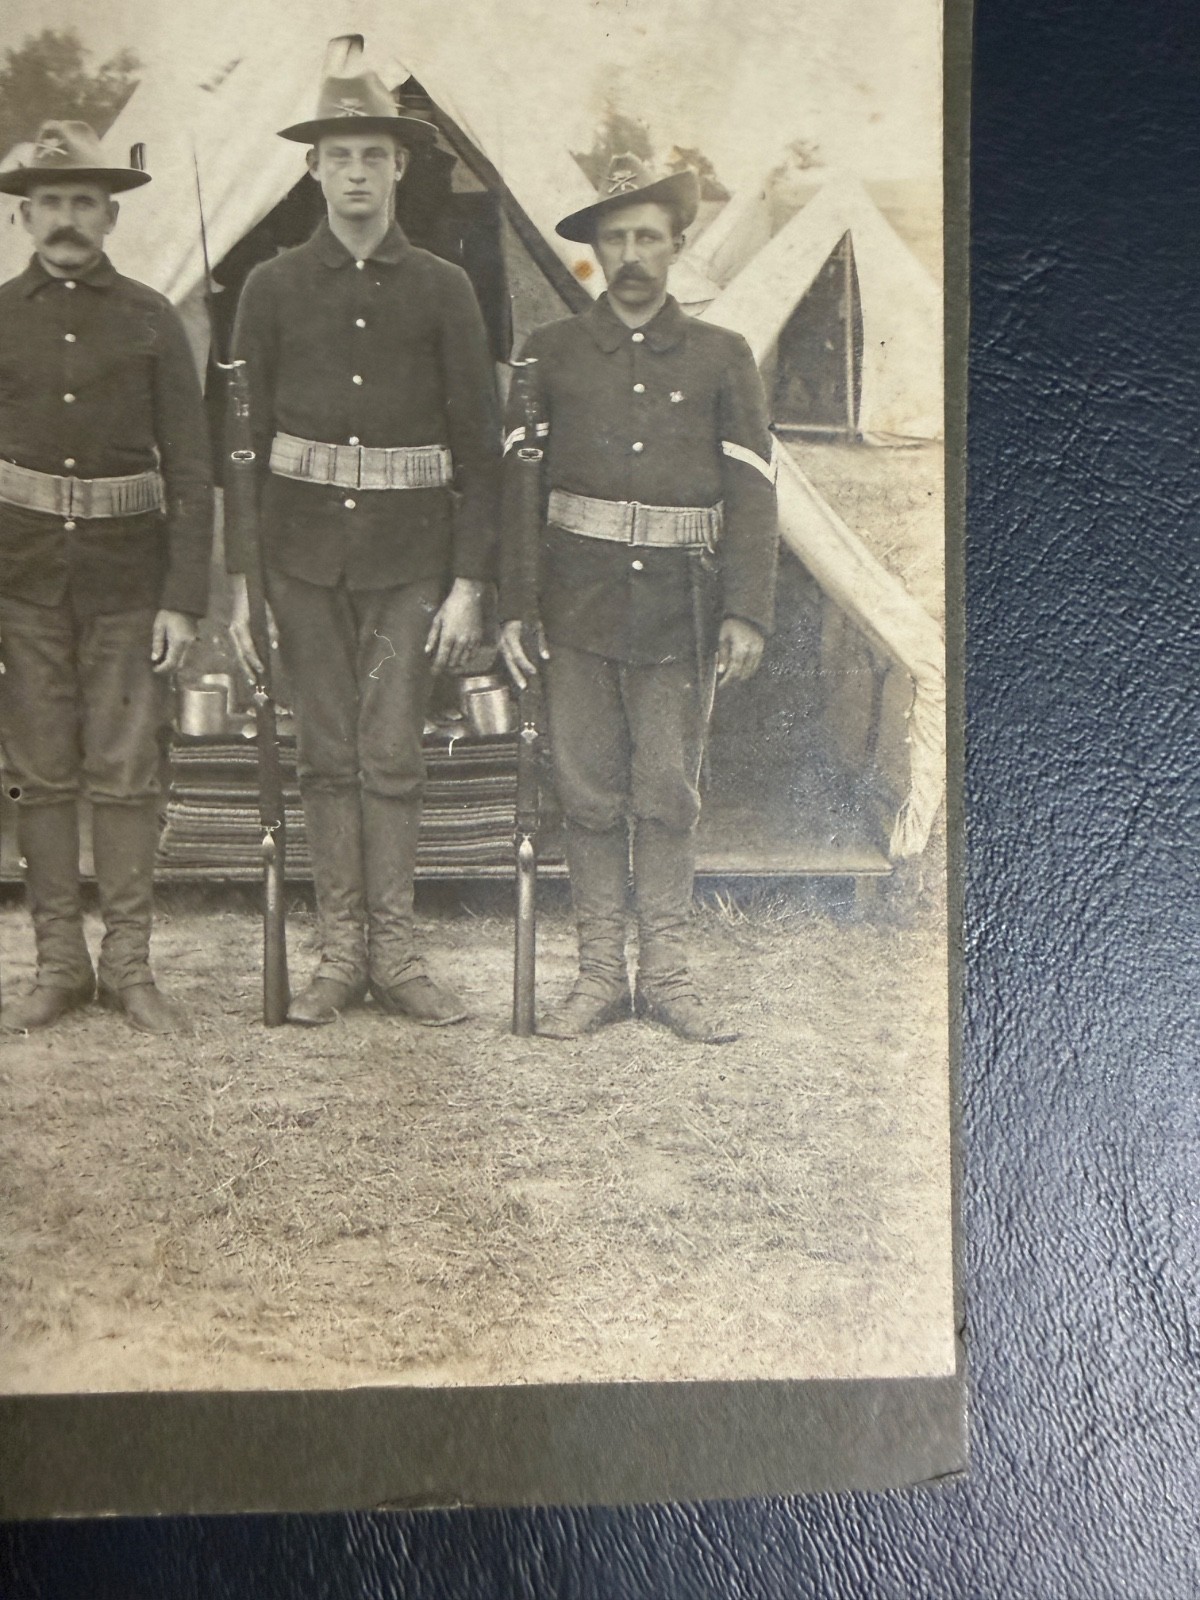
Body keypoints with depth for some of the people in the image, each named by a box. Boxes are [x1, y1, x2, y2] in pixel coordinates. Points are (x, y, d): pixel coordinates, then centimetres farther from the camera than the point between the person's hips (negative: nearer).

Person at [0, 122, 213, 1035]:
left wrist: (184, 599, -7)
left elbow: (190, 470, 1)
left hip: (128, 579, -1)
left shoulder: (152, 320, 4)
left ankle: (130, 967, 11)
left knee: (125, 774, 1)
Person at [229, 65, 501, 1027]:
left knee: (391, 756, 0)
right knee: (327, 755, 4)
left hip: (408, 557, -1)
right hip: (304, 553, 1)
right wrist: (241, 581, 1)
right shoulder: (274, 289, 6)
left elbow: (479, 448, 3)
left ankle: (395, 955, 10)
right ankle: (341, 954, 13)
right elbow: (243, 440, 6)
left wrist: (469, 584, -4)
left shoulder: (444, 291, 4)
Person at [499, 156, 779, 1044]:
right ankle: (600, 973, 15)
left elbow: (752, 492, 3)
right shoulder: (552, 352, 7)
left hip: (680, 605, 0)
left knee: (669, 796, 4)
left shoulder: (722, 357, 7)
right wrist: (513, 604, -4)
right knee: (590, 795, 4)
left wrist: (748, 614, -6)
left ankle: (667, 974, 15)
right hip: (579, 598, 1)